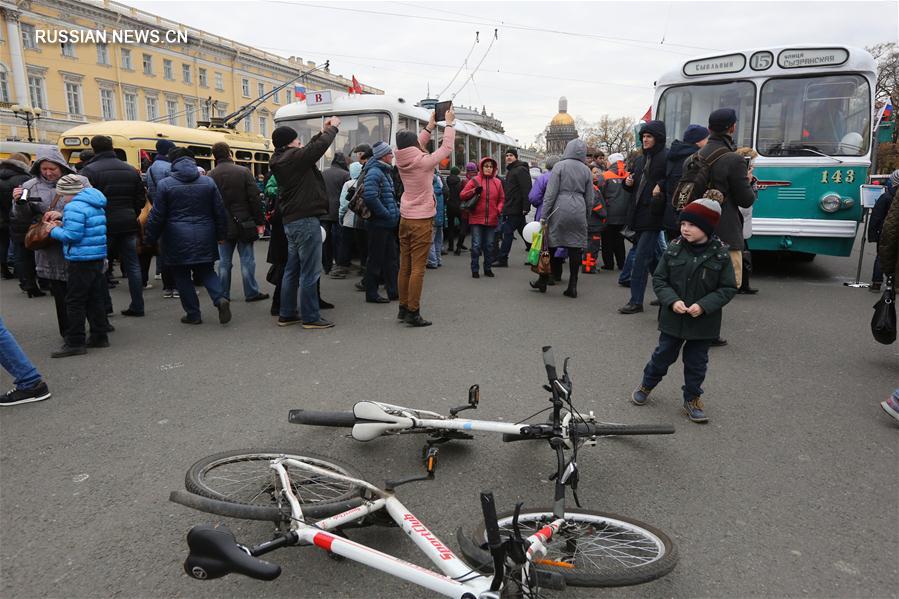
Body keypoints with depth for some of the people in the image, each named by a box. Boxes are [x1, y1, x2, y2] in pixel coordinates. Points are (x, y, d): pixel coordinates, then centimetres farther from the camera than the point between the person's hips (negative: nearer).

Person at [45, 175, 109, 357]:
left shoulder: (75, 207, -16)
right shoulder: (96, 205, 13)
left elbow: (72, 235, -20)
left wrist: (54, 230, -4)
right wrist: (62, 218, 11)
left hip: (81, 260, -9)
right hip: (98, 258, 9)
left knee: (74, 301, -2)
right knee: (95, 299, 15)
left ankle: (75, 342, 2)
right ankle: (99, 336, 21)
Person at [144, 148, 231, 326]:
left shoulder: (165, 184, -6)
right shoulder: (208, 182, 2)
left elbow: (157, 216, -5)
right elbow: (220, 211, 5)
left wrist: (150, 238, 7)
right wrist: (221, 234, 15)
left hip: (178, 240, -3)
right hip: (204, 238, 3)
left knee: (182, 276, 9)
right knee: (206, 271, 15)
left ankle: (193, 314, 12)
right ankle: (220, 298, -9)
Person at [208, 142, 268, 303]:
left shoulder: (210, 176, -1)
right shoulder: (244, 171, -6)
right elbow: (254, 199, -9)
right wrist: (260, 221, -3)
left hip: (223, 225, 2)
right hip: (244, 223, -2)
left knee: (224, 261, 8)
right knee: (247, 259, 4)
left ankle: (223, 295, 13)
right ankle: (251, 293, 10)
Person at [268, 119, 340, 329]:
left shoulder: (280, 160, 11)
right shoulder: (294, 157, -16)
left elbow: (310, 148, 22)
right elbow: (320, 146, -14)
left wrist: (323, 131, 22)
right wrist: (333, 128, 3)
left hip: (291, 220, 10)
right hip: (305, 220, -10)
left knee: (292, 269, 14)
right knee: (310, 271, -3)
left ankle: (287, 314, 21)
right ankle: (310, 317, 3)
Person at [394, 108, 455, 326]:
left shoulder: (402, 161, 3)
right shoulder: (424, 162, -14)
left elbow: (416, 148, 22)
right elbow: (447, 147, -3)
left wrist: (430, 126, 24)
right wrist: (449, 123, 10)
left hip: (405, 219, 7)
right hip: (422, 221, -7)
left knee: (405, 266, 10)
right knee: (417, 268, -6)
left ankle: (404, 307, 17)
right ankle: (413, 313, -5)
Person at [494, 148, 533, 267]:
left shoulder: (521, 170, -11)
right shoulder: (510, 170, 21)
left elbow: (526, 190, -20)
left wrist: (525, 207, -26)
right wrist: (505, 207, 21)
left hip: (515, 208, -10)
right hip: (511, 208, 10)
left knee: (508, 232, -8)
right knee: (523, 232, 15)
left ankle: (502, 259, -4)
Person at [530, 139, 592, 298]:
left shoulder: (560, 166, -2)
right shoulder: (586, 170, 9)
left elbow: (550, 193, -7)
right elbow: (590, 199, 10)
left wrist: (544, 216, -5)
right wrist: (585, 216, 21)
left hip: (560, 209, -3)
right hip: (579, 212, 3)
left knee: (550, 246, 7)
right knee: (575, 248, 4)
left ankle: (543, 281, 18)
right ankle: (572, 286, 6)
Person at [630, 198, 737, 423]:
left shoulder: (720, 255, -10)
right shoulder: (673, 249, -7)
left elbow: (728, 288, -6)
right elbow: (659, 279, -2)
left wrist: (704, 305, -18)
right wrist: (672, 301, -17)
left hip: (703, 322, 0)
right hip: (673, 318, 1)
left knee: (697, 362, 12)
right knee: (663, 355, 14)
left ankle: (692, 398, 31)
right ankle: (646, 385, 37)